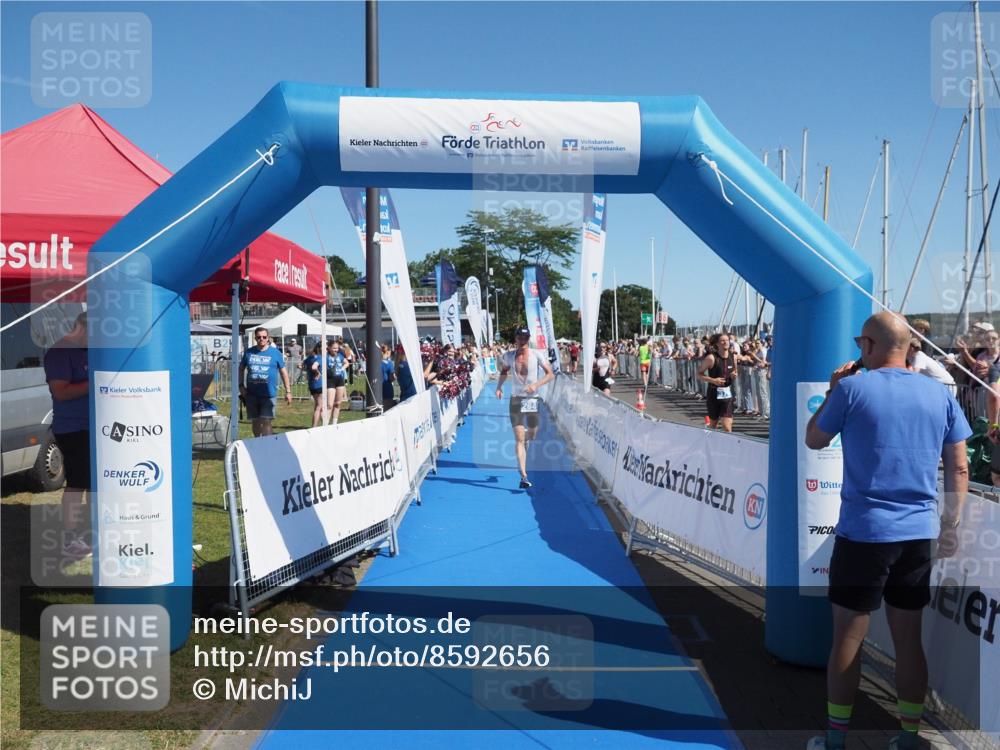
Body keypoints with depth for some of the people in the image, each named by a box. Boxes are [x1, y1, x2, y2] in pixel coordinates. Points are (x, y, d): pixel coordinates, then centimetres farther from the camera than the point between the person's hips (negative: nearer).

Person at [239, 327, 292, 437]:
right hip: (252, 394, 3)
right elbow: (241, 368, 19)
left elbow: (283, 372, 5)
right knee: (256, 423, 12)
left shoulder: (275, 352, 1)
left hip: (269, 394, -3)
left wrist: (288, 391, 3)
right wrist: (241, 386, 7)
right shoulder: (249, 352, 7)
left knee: (266, 422, -11)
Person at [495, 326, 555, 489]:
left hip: (532, 399, 0)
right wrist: (499, 387, 4)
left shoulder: (537, 355, -6)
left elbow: (550, 374, -4)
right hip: (516, 399, 0)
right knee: (519, 439, -7)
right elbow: (504, 371, 19)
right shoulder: (509, 356, 1)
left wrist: (537, 384, -19)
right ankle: (523, 476, -9)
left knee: (532, 435, 13)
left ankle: (525, 439, 52)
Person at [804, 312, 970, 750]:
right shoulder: (940, 394, 4)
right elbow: (959, 469, 6)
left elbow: (813, 440, 4)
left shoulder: (853, 388, -9)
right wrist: (951, 527, 14)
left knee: (848, 638, 6)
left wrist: (833, 391, 13)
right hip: (919, 534, 4)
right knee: (909, 639, 14)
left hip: (863, 532, -4)